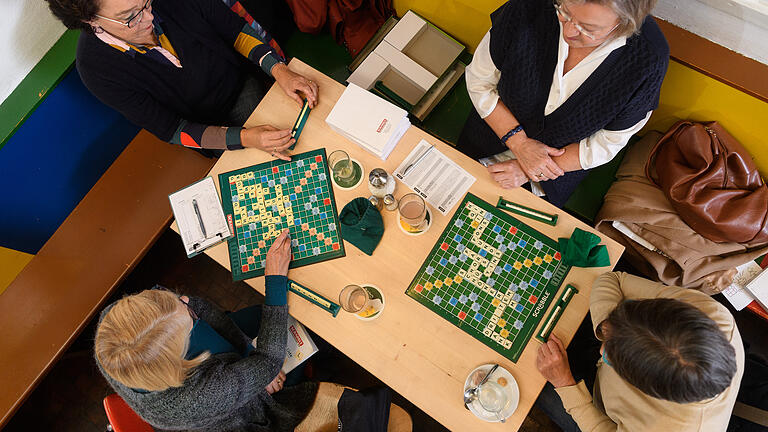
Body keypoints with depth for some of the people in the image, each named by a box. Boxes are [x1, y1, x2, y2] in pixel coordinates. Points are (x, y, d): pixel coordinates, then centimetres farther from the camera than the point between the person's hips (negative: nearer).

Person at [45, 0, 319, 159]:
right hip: (208, 124, -2)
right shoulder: (96, 68, -25)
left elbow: (236, 29, -10)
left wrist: (279, 70, -27)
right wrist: (243, 137, -37)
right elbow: (170, 130, -23)